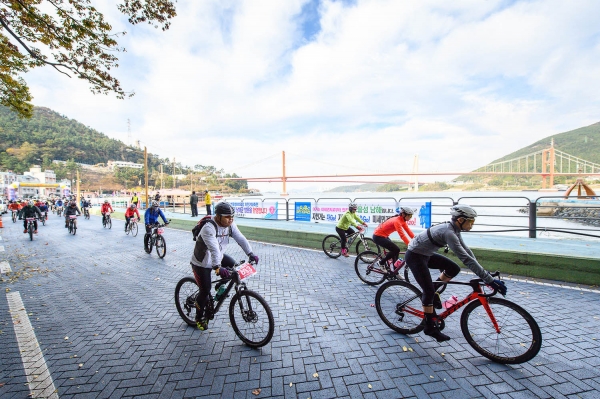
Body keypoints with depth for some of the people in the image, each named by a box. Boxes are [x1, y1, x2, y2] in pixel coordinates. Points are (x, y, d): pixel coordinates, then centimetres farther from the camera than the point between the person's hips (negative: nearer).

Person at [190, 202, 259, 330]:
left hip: (218, 257, 7)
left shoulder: (230, 225, -10)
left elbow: (241, 239, -16)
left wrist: (250, 254, -25)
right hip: (201, 263, -6)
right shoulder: (208, 228, -32)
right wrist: (217, 267, -50)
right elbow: (213, 249, -43)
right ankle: (199, 318, 24)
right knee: (205, 291, -2)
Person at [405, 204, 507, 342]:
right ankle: (430, 327, 9)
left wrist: (483, 273, 8)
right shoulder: (448, 232, -27)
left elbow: (467, 251, 10)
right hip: (414, 256, -9)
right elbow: (466, 258, -30)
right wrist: (489, 280, -27)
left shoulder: (453, 229, 3)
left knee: (454, 269, 6)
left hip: (425, 254, 9)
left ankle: (432, 292, 19)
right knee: (429, 290, -7)